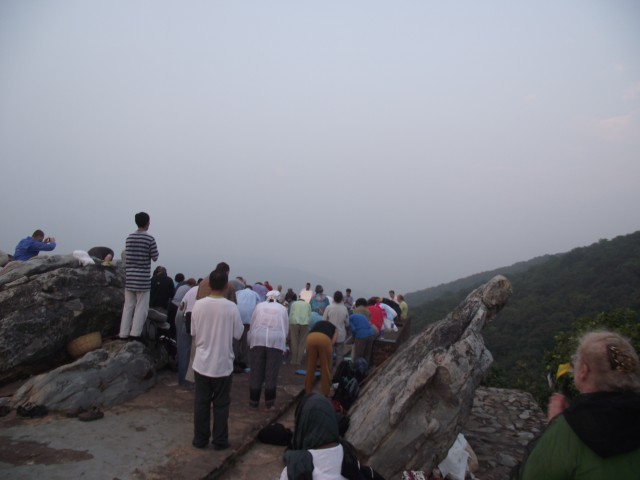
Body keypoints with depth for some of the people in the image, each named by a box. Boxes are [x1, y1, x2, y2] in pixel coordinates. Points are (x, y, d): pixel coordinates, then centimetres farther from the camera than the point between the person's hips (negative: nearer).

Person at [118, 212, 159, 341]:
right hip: (143, 278, -5)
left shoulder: (129, 238, 7)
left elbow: (126, 257, 12)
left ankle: (123, 333, 13)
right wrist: (155, 251, 15)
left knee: (128, 306, 11)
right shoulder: (150, 239, -9)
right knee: (141, 307, 3)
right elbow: (155, 258, -4)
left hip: (130, 277, 5)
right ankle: (135, 333, 1)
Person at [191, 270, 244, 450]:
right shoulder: (231, 307, -15)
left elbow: (193, 332, 2)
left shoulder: (198, 305, -8)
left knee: (201, 403, 13)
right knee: (221, 404, 11)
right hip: (223, 364, -2)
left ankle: (200, 439, 23)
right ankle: (220, 441, 19)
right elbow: (238, 334, -6)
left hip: (202, 363, 2)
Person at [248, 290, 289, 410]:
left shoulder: (259, 306, 15)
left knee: (256, 372, 9)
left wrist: (252, 340, 26)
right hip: (276, 340, -1)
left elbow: (252, 324, 15)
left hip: (258, 339, 1)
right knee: (271, 373, 5)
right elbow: (286, 329, 14)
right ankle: (269, 403, 8)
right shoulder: (282, 308, 13)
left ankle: (254, 402, 15)